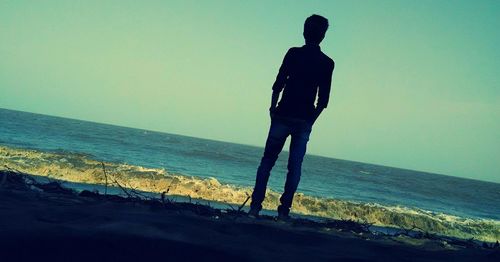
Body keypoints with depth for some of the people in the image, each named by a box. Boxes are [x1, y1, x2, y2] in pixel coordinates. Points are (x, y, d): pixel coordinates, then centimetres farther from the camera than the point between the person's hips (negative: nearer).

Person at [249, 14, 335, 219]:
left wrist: (273, 108, 7)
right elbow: (323, 99, 2)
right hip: (304, 121, 2)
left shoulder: (293, 53, -1)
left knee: (267, 161, 5)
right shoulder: (327, 63, 3)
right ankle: (284, 210, 3)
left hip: (283, 116, -1)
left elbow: (279, 84, -4)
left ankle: (255, 206, -1)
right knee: (295, 167, 7)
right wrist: (311, 120, 12)